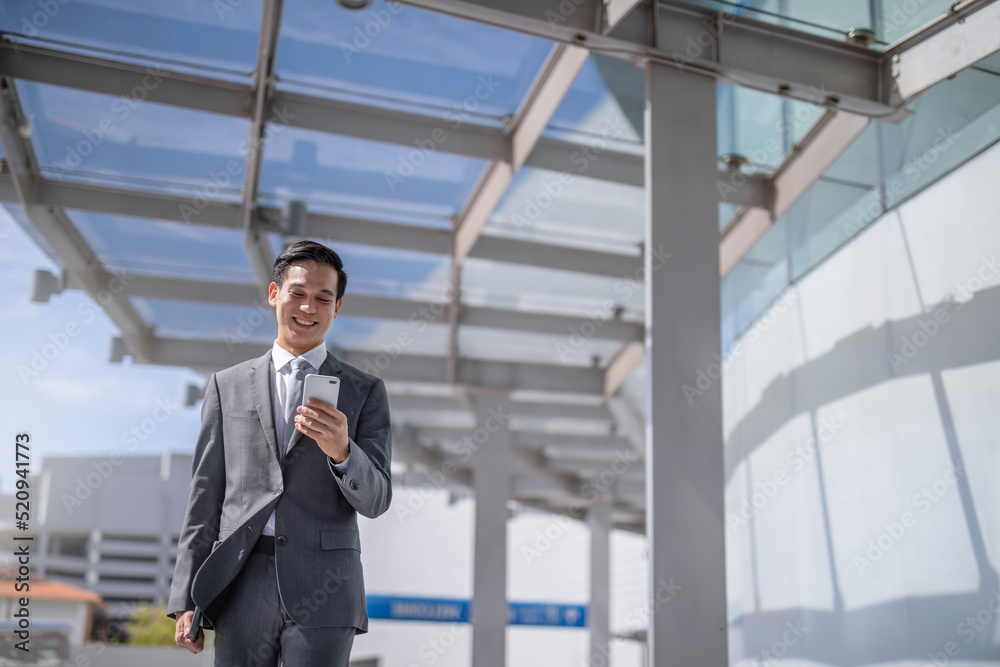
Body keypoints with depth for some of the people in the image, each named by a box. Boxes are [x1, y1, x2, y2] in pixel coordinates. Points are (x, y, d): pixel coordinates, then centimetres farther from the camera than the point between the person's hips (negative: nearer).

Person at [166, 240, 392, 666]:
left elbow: (375, 500, 2)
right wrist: (185, 598, 6)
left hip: (323, 593, -1)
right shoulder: (228, 386, 12)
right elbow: (205, 495, 11)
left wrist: (341, 450, -19)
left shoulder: (365, 392, 9)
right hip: (242, 585, 1)